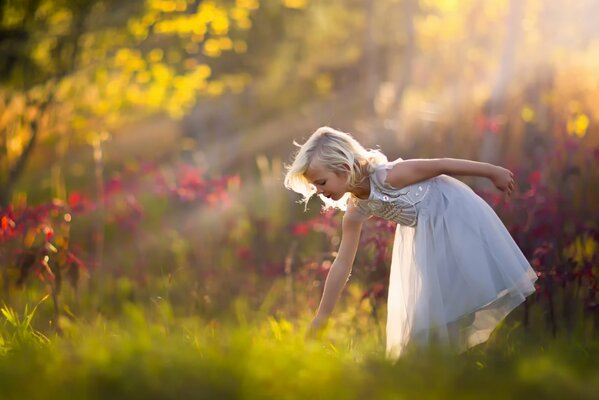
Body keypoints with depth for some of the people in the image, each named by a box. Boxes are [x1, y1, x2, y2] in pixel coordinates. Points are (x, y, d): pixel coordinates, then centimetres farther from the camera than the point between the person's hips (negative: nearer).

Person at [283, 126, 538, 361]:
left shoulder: (387, 177, -33)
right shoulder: (355, 212, -12)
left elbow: (441, 165, -24)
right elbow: (342, 264, -5)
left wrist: (493, 172, -13)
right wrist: (321, 318, -4)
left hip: (454, 214, -7)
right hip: (426, 234, 7)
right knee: (429, 297, 10)